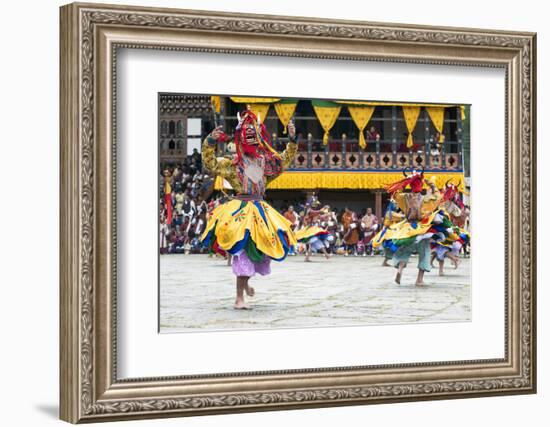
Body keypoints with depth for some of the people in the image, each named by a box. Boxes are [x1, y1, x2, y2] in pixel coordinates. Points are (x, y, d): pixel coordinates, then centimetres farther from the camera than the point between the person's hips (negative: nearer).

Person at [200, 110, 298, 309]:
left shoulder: (265, 161, 13)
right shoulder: (233, 163, 1)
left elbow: (286, 159, 22)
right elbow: (210, 164, -5)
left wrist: (292, 139, 12)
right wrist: (210, 142, -16)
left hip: (261, 210, 5)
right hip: (241, 209, -5)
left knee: (261, 248, 6)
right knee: (243, 250, -12)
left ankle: (245, 281, 36)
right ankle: (239, 298, -9)